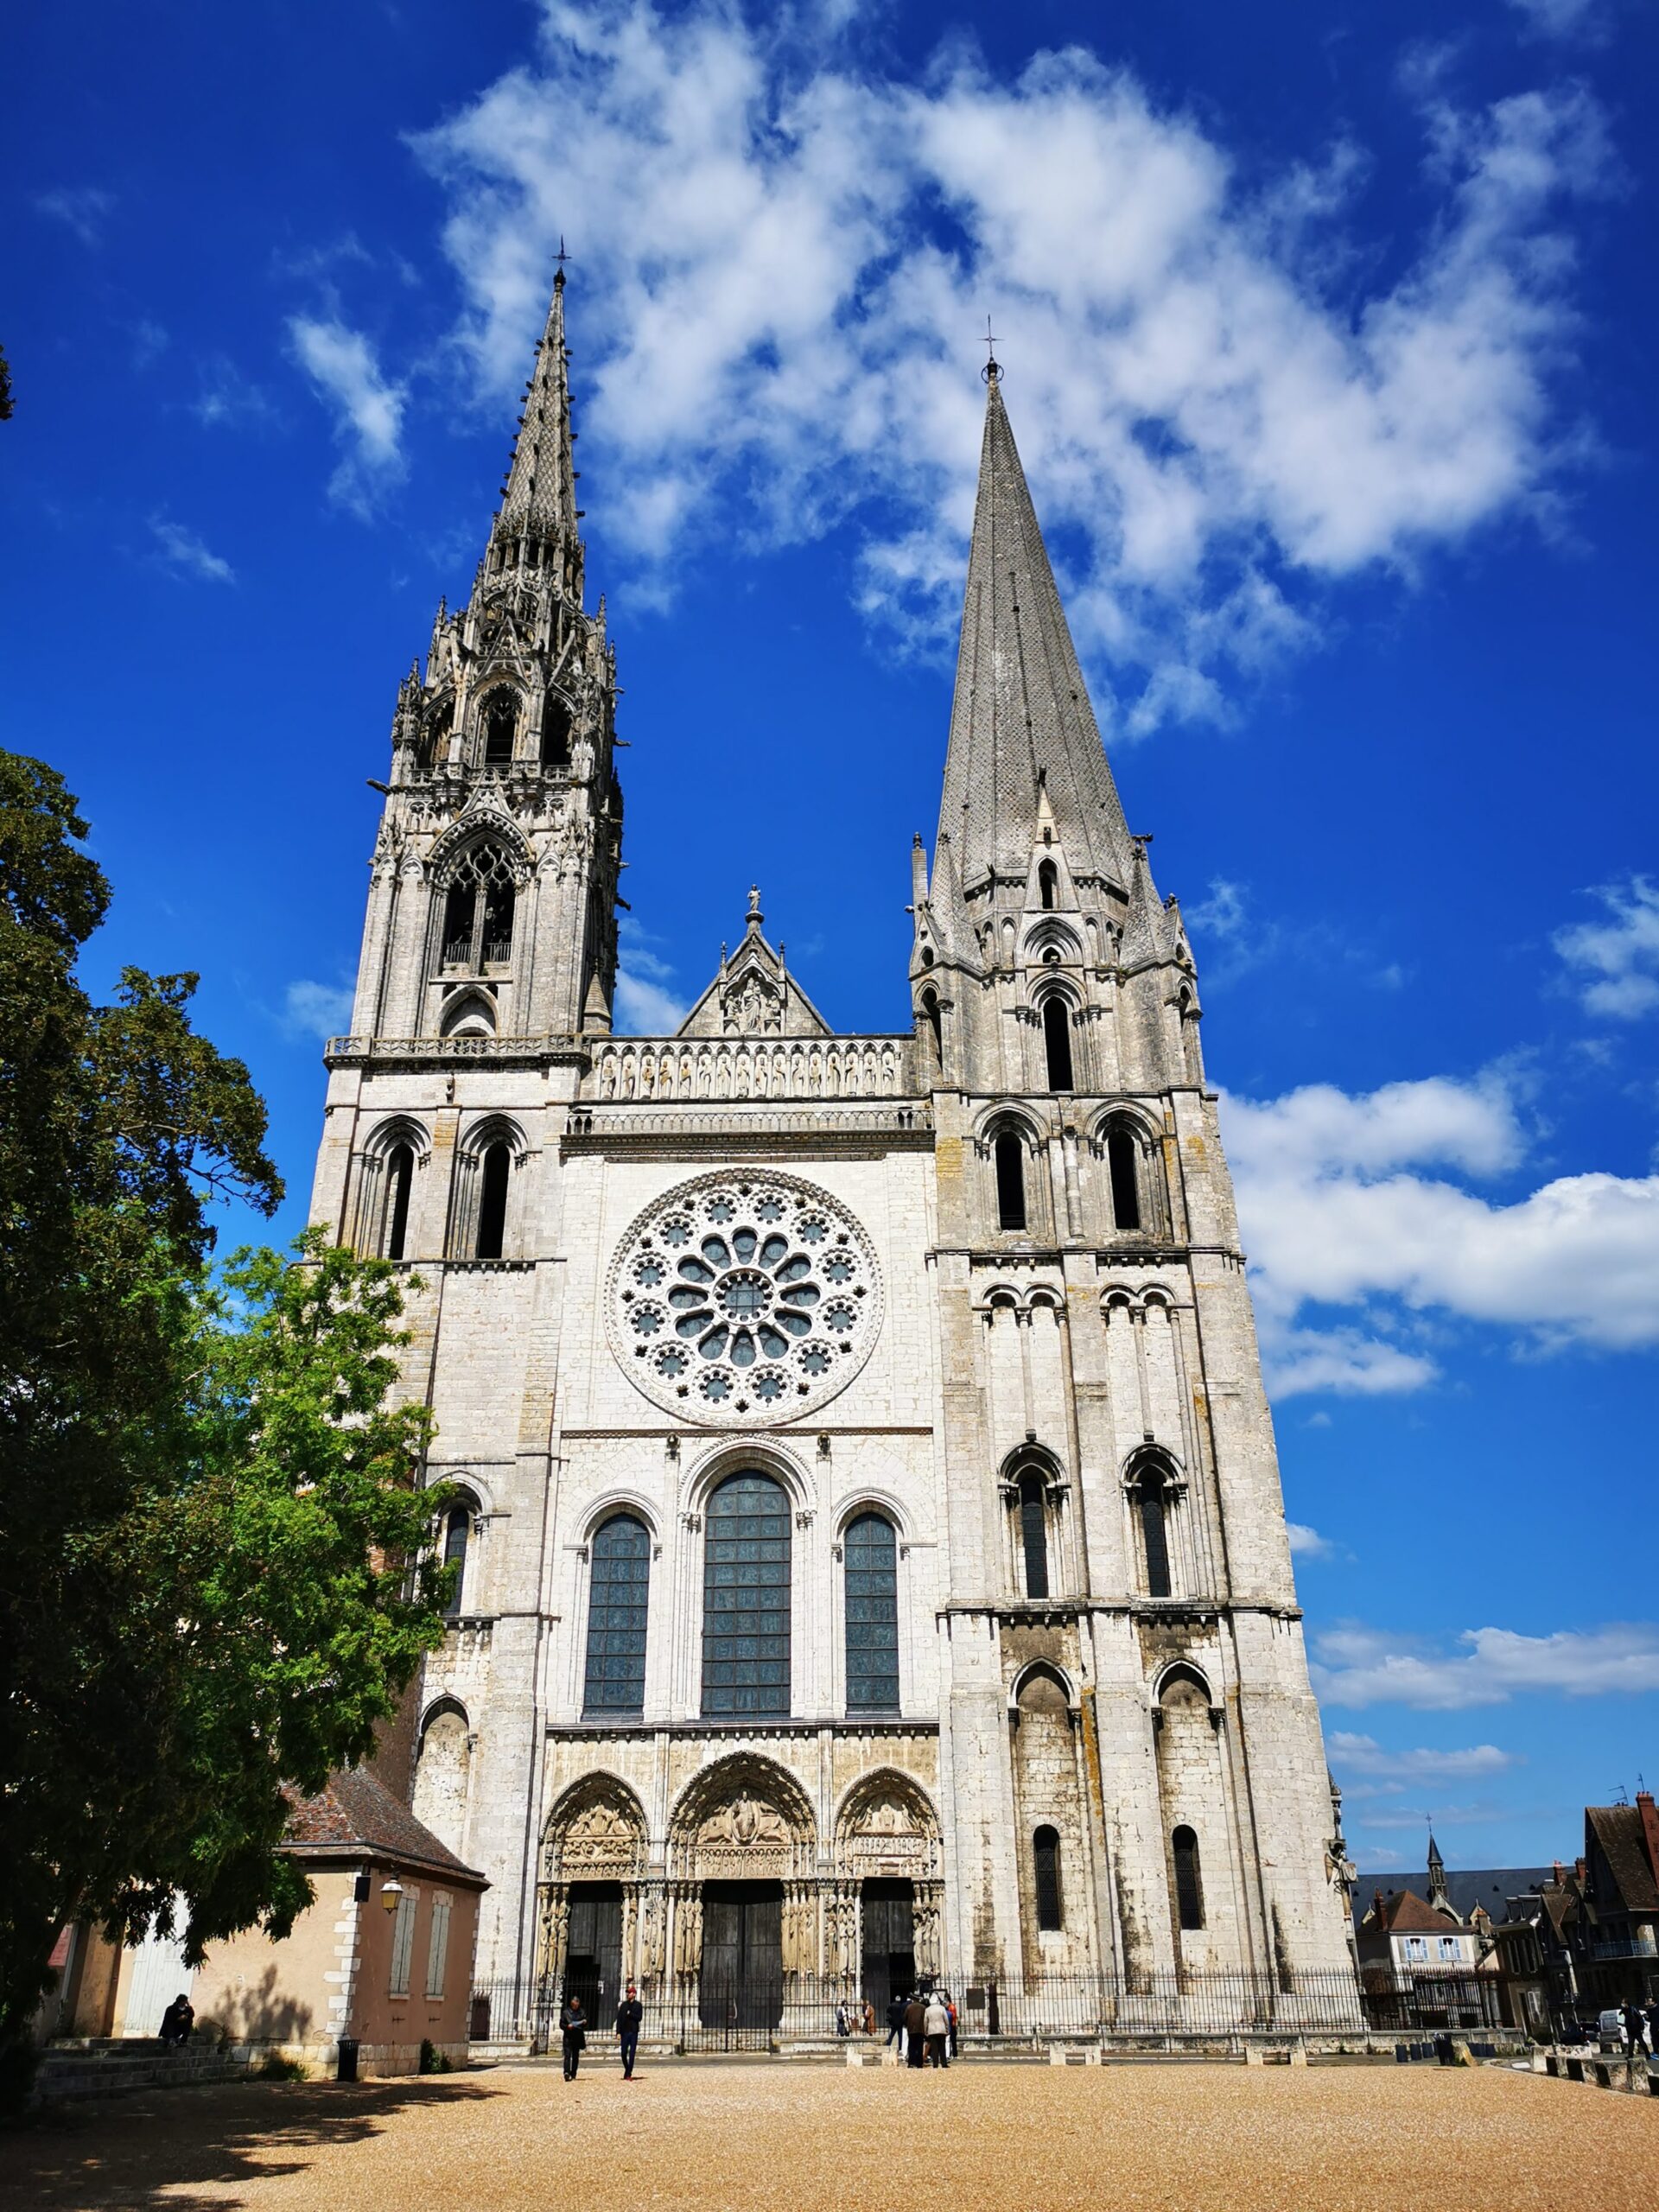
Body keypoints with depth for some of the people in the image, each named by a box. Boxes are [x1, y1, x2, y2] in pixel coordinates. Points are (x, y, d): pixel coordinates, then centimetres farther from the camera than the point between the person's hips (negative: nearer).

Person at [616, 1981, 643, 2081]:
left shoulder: (638, 2005, 2)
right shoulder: (623, 2005, 8)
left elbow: (640, 2017, -6)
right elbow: (619, 2018, 4)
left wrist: (630, 2014, -14)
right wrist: (618, 2031, -4)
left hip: (633, 2032, -2)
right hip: (625, 2031, 2)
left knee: (632, 2054, -2)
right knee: (624, 2053, 4)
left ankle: (629, 2073, 4)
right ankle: (627, 2070, 26)